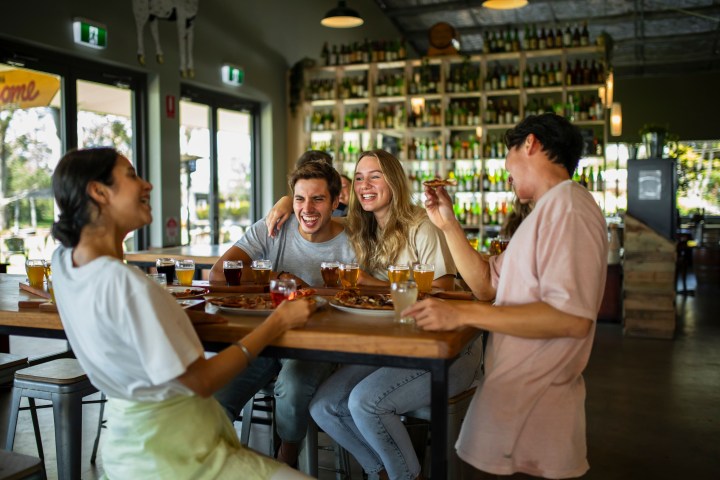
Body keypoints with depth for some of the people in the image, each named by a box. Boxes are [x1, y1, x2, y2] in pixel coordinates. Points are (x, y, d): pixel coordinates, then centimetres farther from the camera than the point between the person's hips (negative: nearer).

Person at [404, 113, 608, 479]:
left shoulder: (568, 206, -15)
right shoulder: (550, 209, 19)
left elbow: (572, 318, -26)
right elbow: (487, 284, 16)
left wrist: (463, 314, -25)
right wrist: (448, 225, 8)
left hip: (533, 397, -9)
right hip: (516, 383, 9)